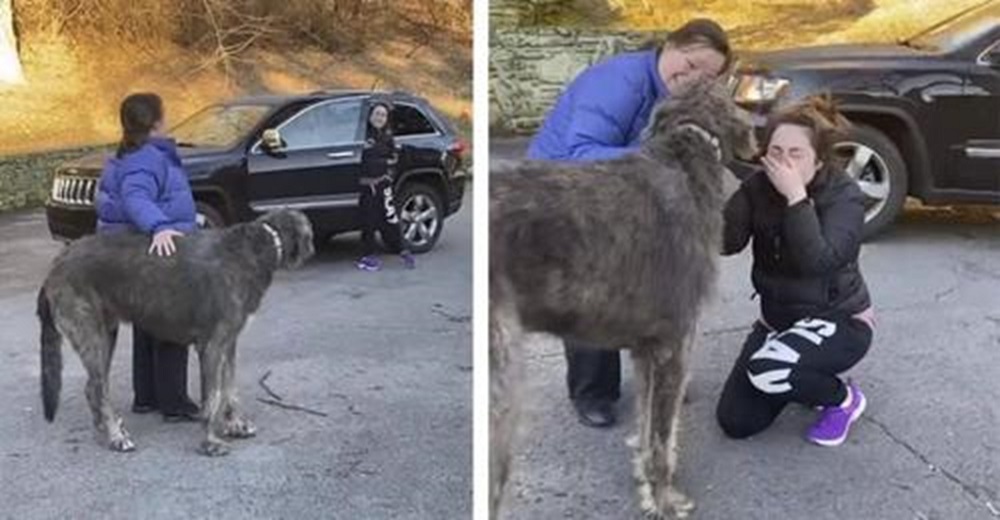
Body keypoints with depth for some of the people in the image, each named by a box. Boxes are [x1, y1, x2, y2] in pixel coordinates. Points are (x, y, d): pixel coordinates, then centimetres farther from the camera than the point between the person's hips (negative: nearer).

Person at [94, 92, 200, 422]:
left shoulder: (128, 157, 12)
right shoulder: (148, 159, -19)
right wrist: (159, 227, -51)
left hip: (138, 253, 10)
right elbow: (136, 199, -36)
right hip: (159, 253, -10)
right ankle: (174, 403, 3)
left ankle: (146, 396, 26)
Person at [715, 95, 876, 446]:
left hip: (839, 320, -5)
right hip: (778, 317, 6)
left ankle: (844, 398, -3)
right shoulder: (758, 187, -6)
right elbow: (727, 242, -20)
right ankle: (804, 378, 23)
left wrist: (796, 197, -34)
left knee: (767, 370, -34)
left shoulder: (845, 195, -19)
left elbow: (818, 261, -34)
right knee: (735, 423, -3)